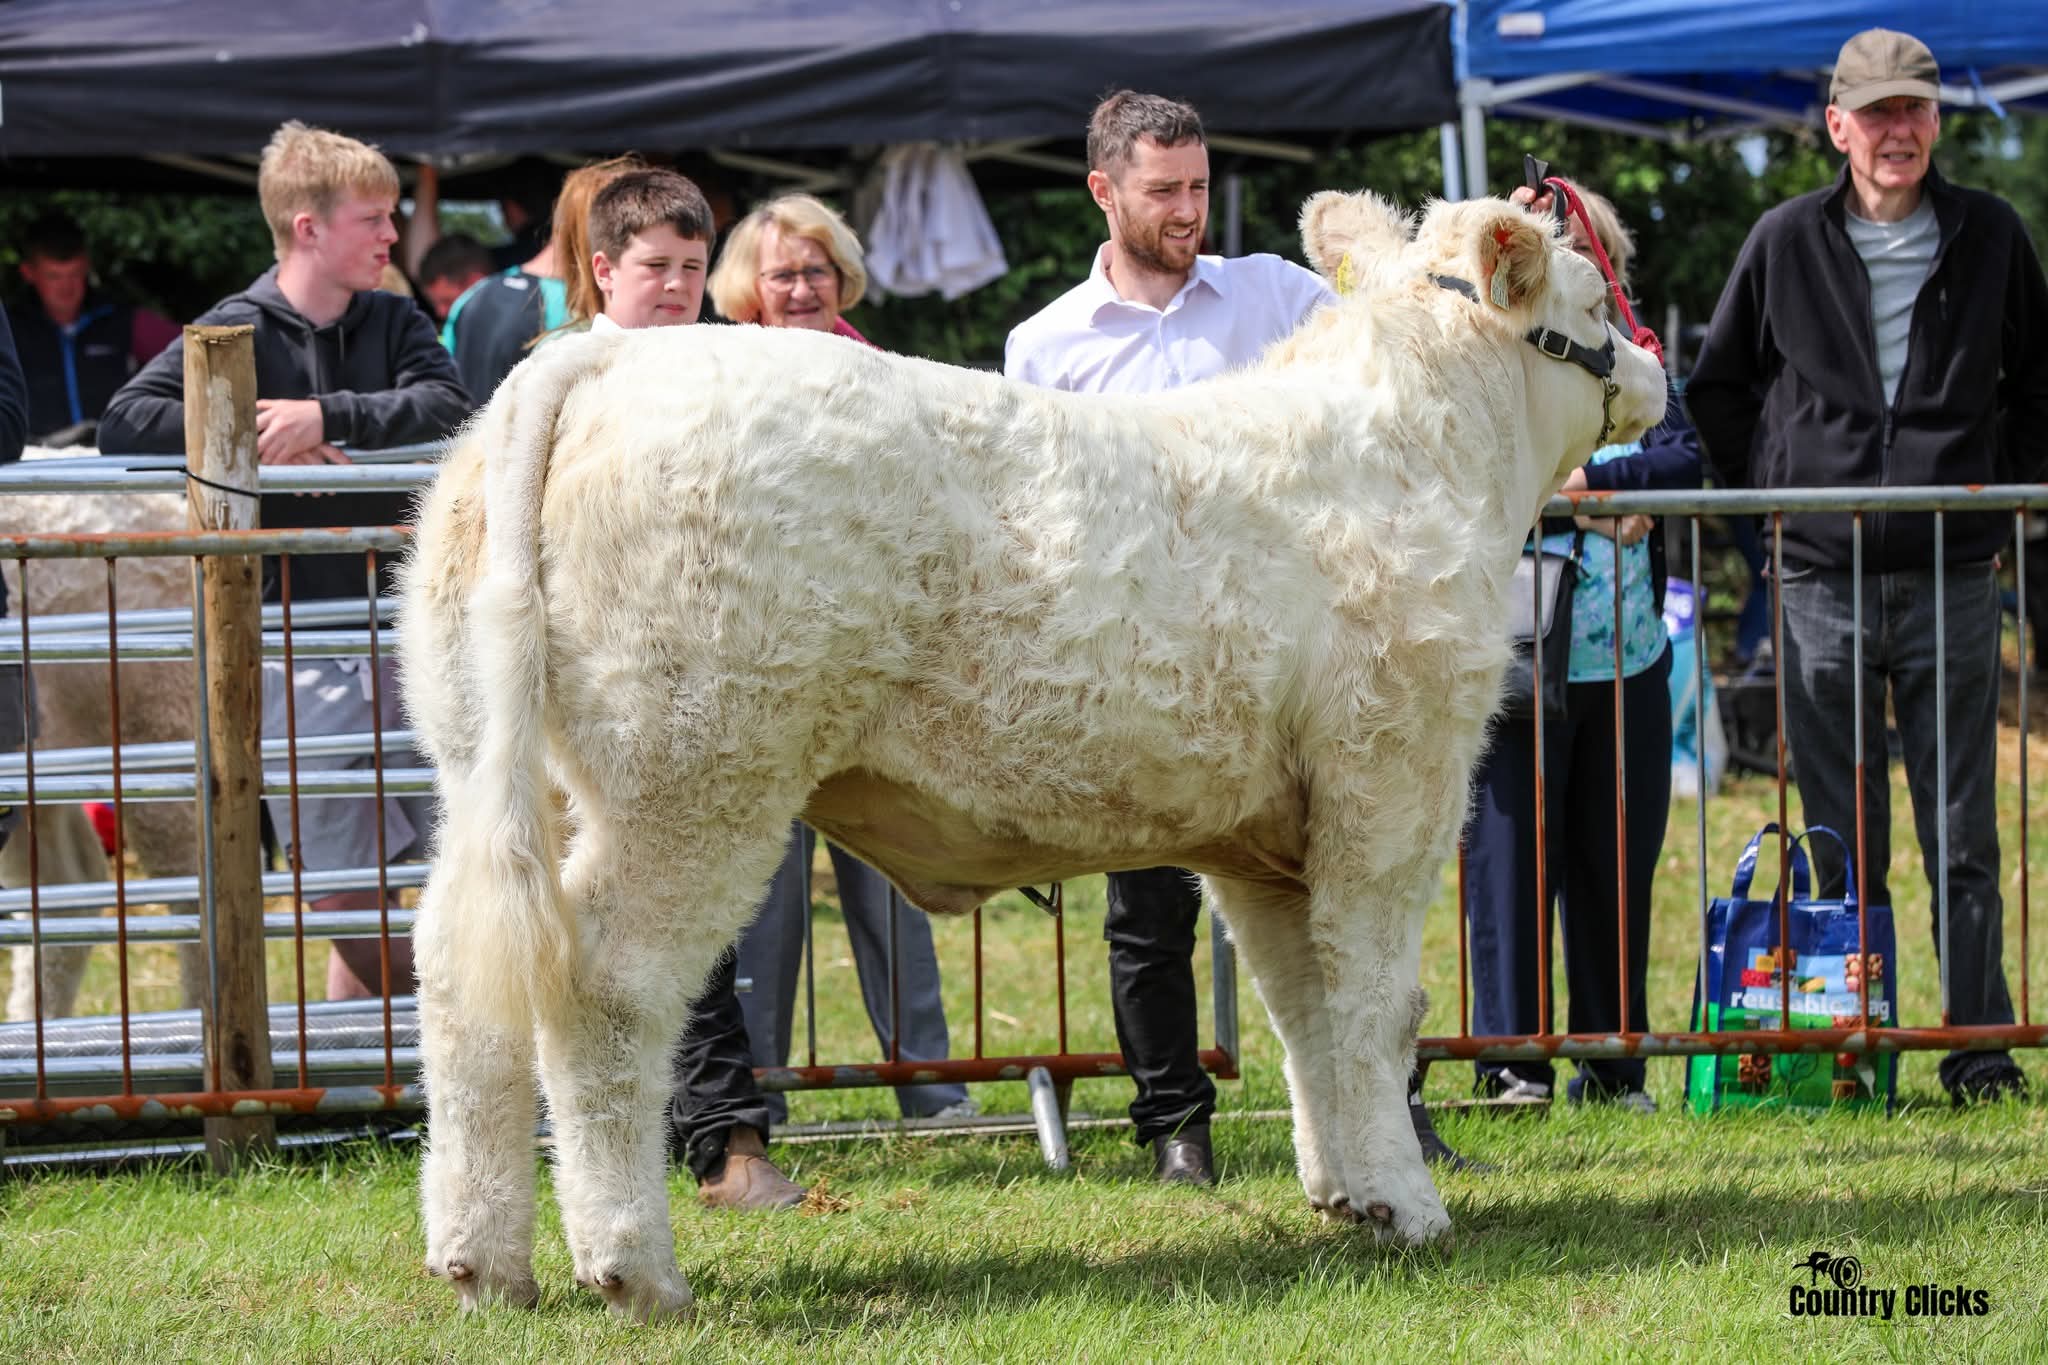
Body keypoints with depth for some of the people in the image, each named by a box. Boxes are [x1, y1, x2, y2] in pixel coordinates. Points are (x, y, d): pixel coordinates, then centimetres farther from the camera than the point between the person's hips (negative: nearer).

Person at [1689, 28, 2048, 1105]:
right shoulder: (1785, 243, 4)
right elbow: (1718, 388, 15)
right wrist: (1773, 494, 6)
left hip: (1953, 577, 0)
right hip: (1823, 580, 0)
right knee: (1841, 842, 2)